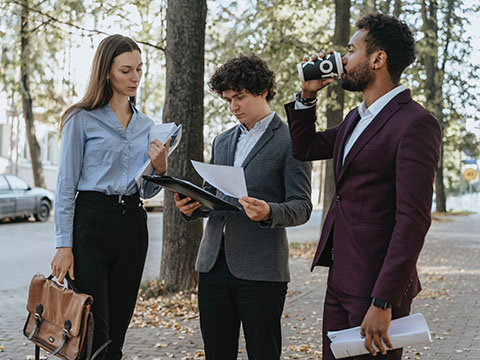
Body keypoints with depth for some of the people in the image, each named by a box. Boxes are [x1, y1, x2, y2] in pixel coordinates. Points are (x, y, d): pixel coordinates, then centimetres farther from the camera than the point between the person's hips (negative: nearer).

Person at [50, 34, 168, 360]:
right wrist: (64, 246, -10)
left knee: (117, 330, 8)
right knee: (93, 332, -9)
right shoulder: (82, 119, -2)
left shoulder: (146, 125, 14)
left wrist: (160, 168, -3)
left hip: (132, 225, 5)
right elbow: (66, 185, -4)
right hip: (91, 222, -5)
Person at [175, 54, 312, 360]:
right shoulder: (222, 142, 19)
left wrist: (268, 212, -27)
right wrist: (192, 207, 1)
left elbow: (302, 207, -7)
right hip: (214, 263, 6)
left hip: (261, 269, -6)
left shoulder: (290, 142, -2)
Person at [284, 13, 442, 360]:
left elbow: (413, 220, -20)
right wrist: (307, 95, 12)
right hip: (339, 279, 9)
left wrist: (383, 303, -24)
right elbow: (305, 149, 27)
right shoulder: (357, 118, 15)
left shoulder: (416, 123, -15)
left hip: (376, 286, -9)